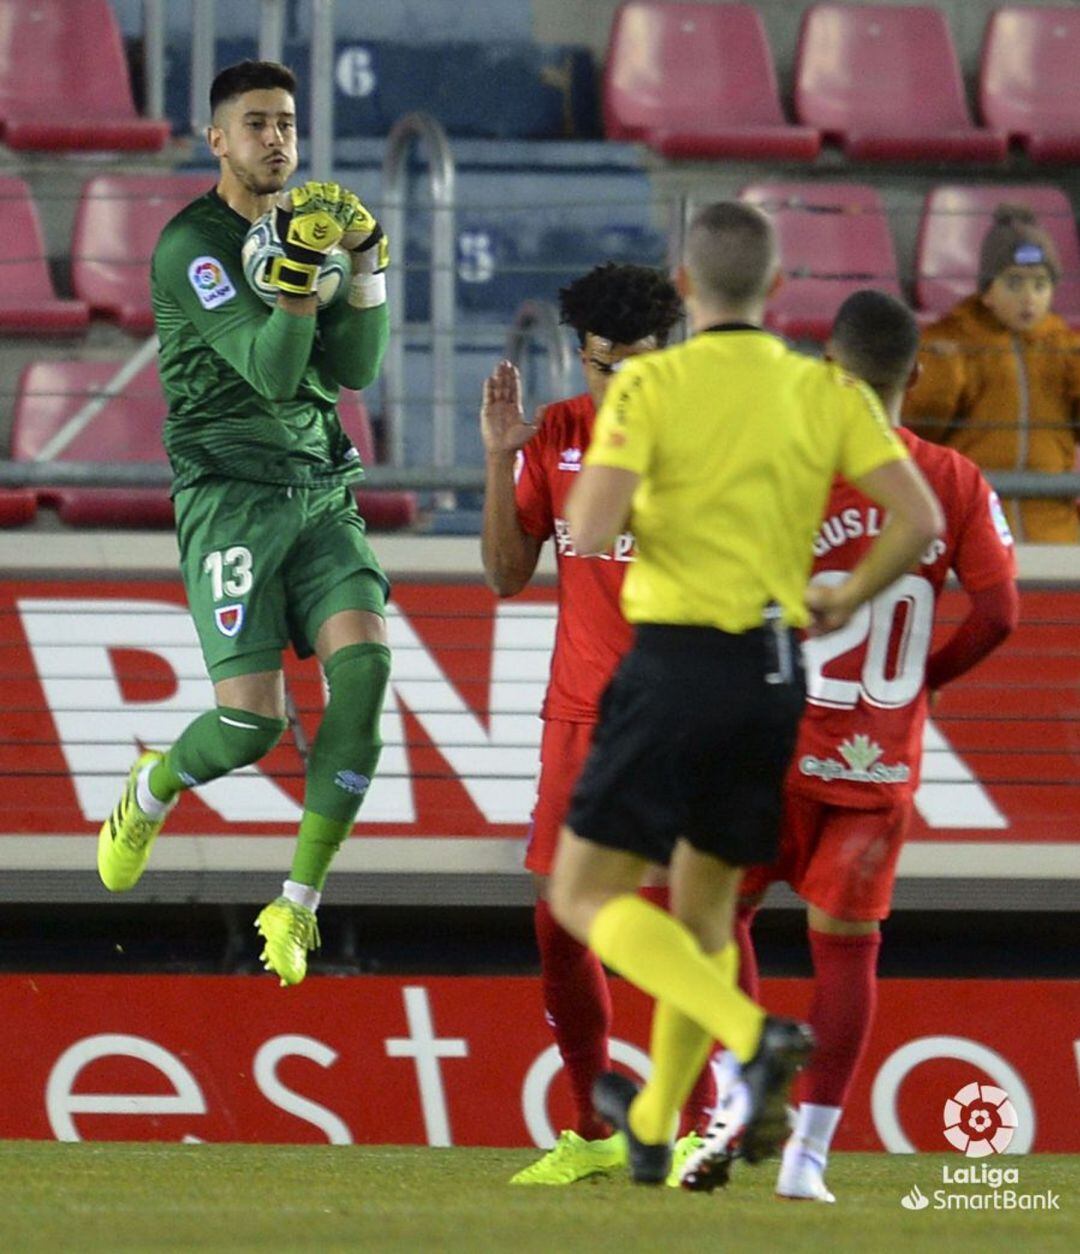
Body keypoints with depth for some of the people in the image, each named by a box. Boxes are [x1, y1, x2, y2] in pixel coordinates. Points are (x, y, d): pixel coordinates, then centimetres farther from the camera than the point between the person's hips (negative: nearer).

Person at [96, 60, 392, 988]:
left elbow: (352, 370, 7)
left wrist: (367, 264, -5)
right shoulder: (192, 245, -8)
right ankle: (150, 794, 22)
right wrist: (299, 269, -31)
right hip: (231, 496, -6)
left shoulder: (308, 224, 13)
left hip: (322, 489, 6)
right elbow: (271, 370, -17)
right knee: (253, 718, -16)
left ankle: (298, 905, -12)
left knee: (364, 661, -20)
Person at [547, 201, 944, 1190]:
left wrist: (605, 501, 5)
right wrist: (849, 600, 14)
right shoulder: (827, 391, 4)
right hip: (775, 672, 5)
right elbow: (920, 519, -3)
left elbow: (589, 531, -19)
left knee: (584, 897, 0)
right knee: (706, 902, 21)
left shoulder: (651, 385, -9)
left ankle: (756, 1038, -20)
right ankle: (653, 1126, 29)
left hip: (677, 664, -5)